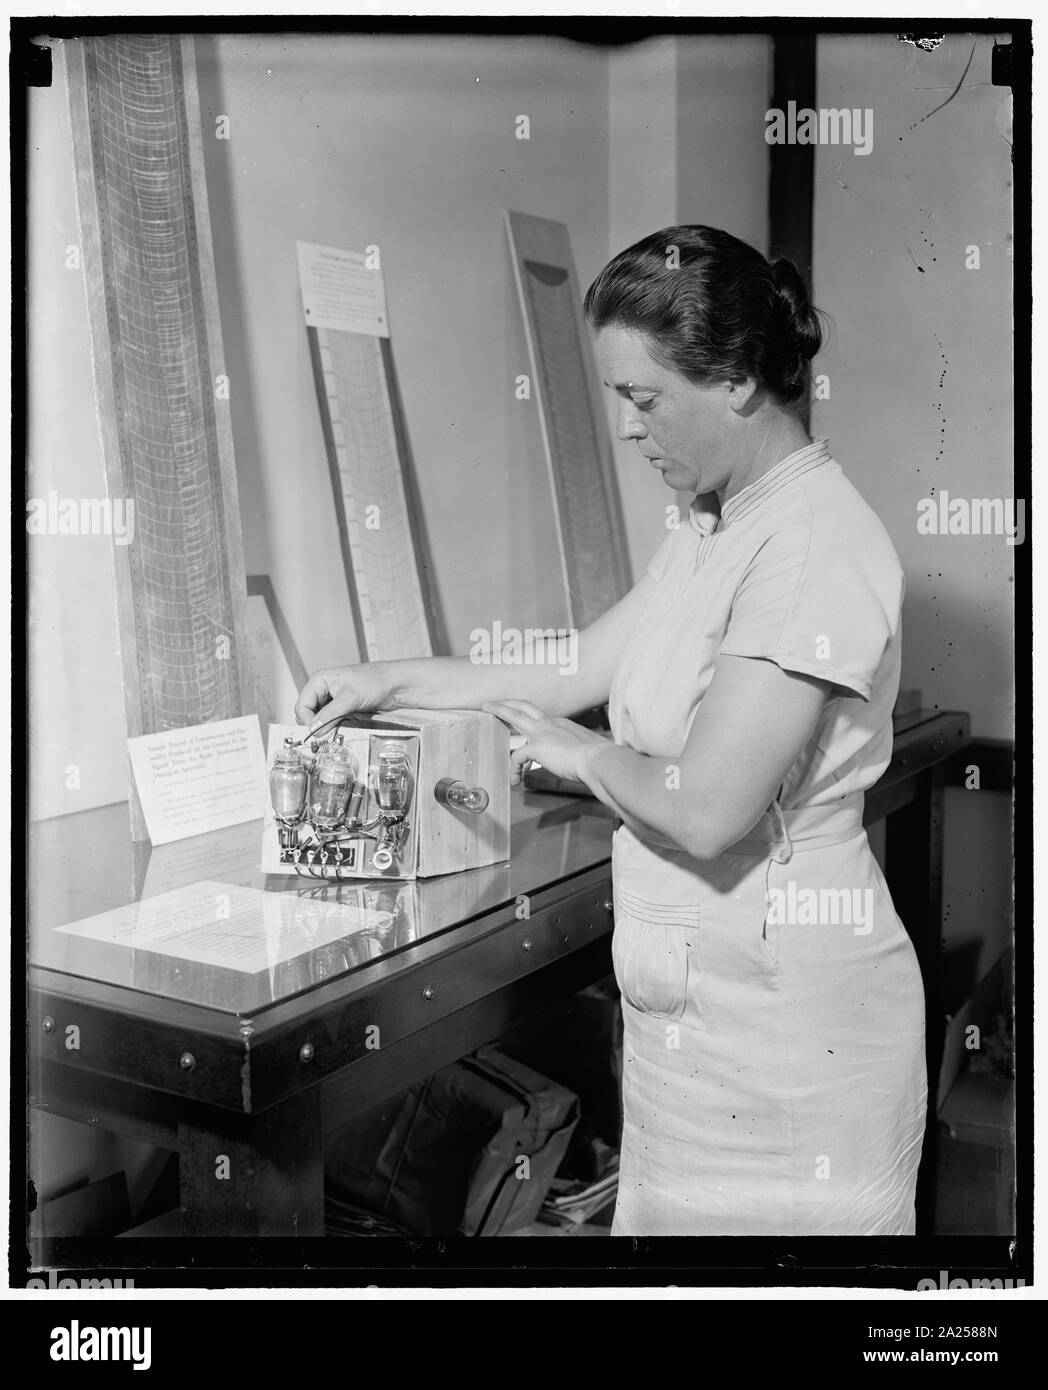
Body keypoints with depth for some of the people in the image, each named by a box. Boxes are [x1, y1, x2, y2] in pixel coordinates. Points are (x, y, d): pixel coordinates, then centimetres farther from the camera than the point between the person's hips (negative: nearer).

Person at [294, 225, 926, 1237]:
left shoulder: (813, 546, -22)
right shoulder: (710, 528, 9)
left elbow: (705, 810, -25)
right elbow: (576, 671, 16)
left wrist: (583, 754, -6)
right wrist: (386, 683, 16)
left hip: (783, 1023, -8)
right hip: (690, 994, 9)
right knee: (673, 1209, 18)